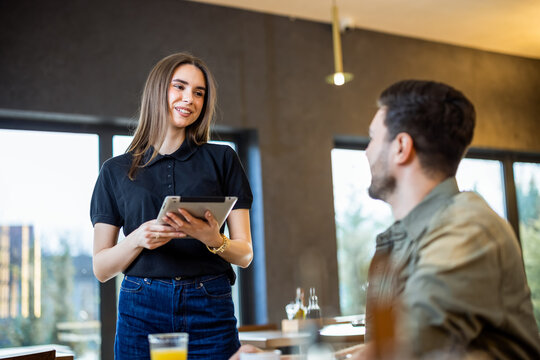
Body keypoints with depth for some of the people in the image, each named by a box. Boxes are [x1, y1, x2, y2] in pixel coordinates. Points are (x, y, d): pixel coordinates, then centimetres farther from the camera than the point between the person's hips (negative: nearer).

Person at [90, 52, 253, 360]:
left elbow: (245, 255, 5)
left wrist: (212, 239, -16)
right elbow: (101, 269, 6)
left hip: (210, 311, 0)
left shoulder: (222, 160, 7)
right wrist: (137, 239, -12)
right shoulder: (116, 170, 8)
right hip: (141, 310, 1)